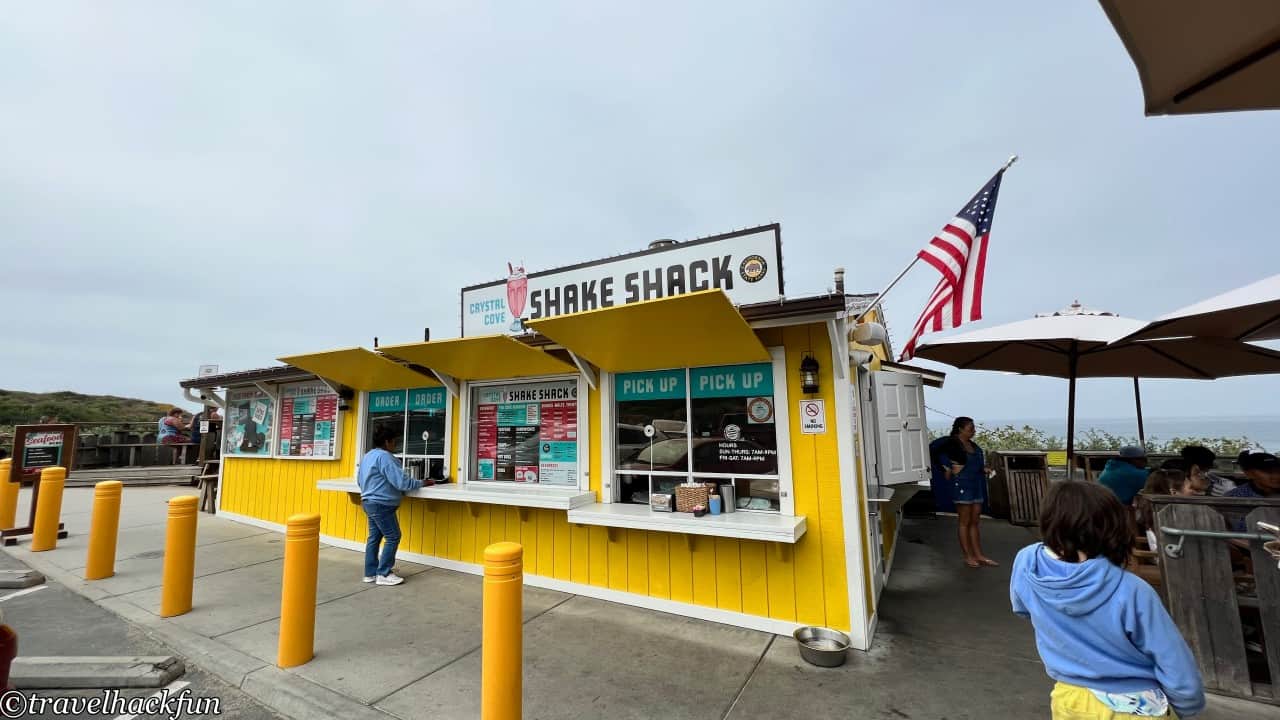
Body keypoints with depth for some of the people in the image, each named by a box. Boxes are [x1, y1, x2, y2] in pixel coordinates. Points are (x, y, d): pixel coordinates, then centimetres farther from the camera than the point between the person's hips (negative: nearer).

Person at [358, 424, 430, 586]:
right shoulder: (384, 456, -19)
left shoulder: (367, 456, 13)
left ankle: (370, 573, 20)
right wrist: (422, 483, -12)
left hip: (369, 501, 10)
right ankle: (383, 574, 1)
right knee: (393, 537, -3)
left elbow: (359, 479, 23)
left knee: (374, 536, 14)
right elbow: (401, 481, -22)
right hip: (381, 504, -10)